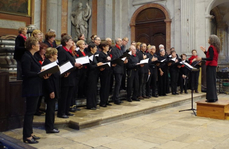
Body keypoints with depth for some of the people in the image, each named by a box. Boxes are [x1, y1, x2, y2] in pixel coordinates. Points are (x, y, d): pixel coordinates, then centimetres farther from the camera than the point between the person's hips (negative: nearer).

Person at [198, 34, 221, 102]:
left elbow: (210, 58, -21)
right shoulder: (216, 48, 14)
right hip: (214, 66, 10)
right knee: (213, 82, 14)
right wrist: (205, 51, 17)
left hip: (210, 66, -10)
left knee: (210, 82, -6)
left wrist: (202, 59, -19)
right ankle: (214, 97, 20)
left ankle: (211, 98, -3)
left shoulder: (211, 47, -15)